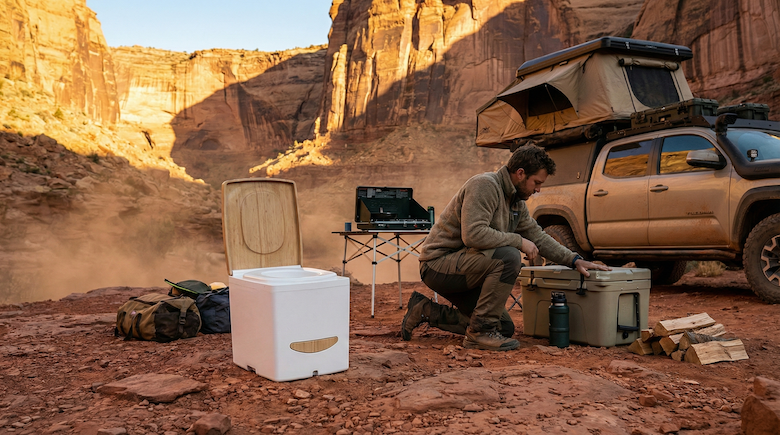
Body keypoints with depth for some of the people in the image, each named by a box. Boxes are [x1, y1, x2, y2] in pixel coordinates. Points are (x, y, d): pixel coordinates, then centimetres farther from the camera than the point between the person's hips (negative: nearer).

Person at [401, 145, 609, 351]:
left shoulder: (517, 201, 11)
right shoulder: (484, 185, -19)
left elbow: (538, 236, 19)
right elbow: (473, 234, -31)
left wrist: (574, 260, 10)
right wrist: (518, 241, -22)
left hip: (463, 269, 10)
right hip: (439, 262, -10)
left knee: (505, 328, 8)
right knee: (508, 257, -30)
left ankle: (426, 311, 14)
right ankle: (481, 331, -18)